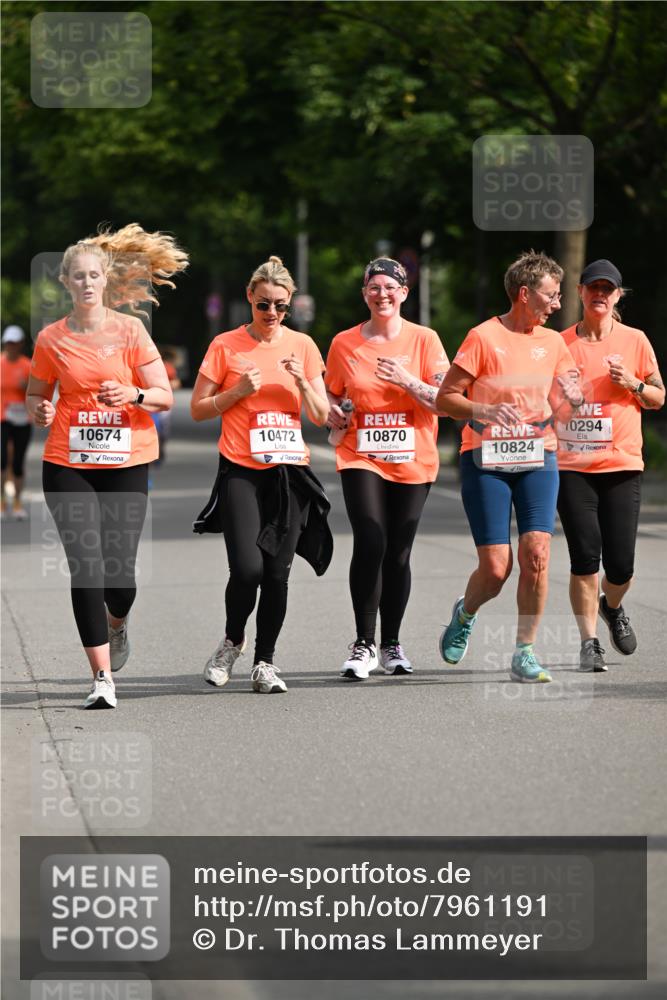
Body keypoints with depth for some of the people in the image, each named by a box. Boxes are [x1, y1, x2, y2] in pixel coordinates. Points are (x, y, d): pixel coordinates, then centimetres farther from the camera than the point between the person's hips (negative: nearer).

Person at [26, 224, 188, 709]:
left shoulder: (130, 329, 0)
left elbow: (165, 396, 1)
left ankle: (117, 624, 33)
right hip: (68, 464, 1)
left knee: (120, 570, -4)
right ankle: (103, 677, -3)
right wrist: (39, 411, -7)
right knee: (86, 568, -9)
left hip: (126, 463, 0)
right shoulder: (52, 339, 3)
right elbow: (36, 394, 16)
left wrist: (133, 394, -19)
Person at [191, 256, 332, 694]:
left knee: (277, 572, 0)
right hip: (241, 472, -2)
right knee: (247, 568, -14)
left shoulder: (302, 346, 8)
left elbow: (321, 416, 8)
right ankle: (232, 640, 13)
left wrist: (302, 383, -10)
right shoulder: (226, 346, 1)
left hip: (290, 472, 2)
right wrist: (239, 391, -10)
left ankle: (265, 662, 12)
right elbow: (198, 409, 4)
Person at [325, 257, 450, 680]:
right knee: (370, 545, -16)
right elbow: (332, 397, 18)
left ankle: (391, 644, 19)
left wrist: (407, 382, -17)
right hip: (361, 457, 0)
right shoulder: (344, 344, 5)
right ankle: (363, 645, -8)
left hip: (413, 462, 0)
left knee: (398, 554, 4)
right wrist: (334, 415, -4)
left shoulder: (424, 340, 1)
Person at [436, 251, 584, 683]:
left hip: (537, 458, 4)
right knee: (495, 567, -7)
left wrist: (571, 402, -8)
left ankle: (525, 653, -3)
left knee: (536, 552, -14)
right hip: (486, 461, -4)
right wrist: (485, 412, -23)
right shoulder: (484, 337, -6)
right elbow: (446, 398, -5)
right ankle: (465, 614, 27)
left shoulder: (553, 343, 10)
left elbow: (561, 411, 15)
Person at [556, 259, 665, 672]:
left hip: (623, 466, 0)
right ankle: (589, 641, 4)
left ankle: (612, 607, 31)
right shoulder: (561, 343, 4)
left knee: (620, 564, -2)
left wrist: (632, 384, -7)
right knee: (585, 557, -7)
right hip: (573, 465, 0)